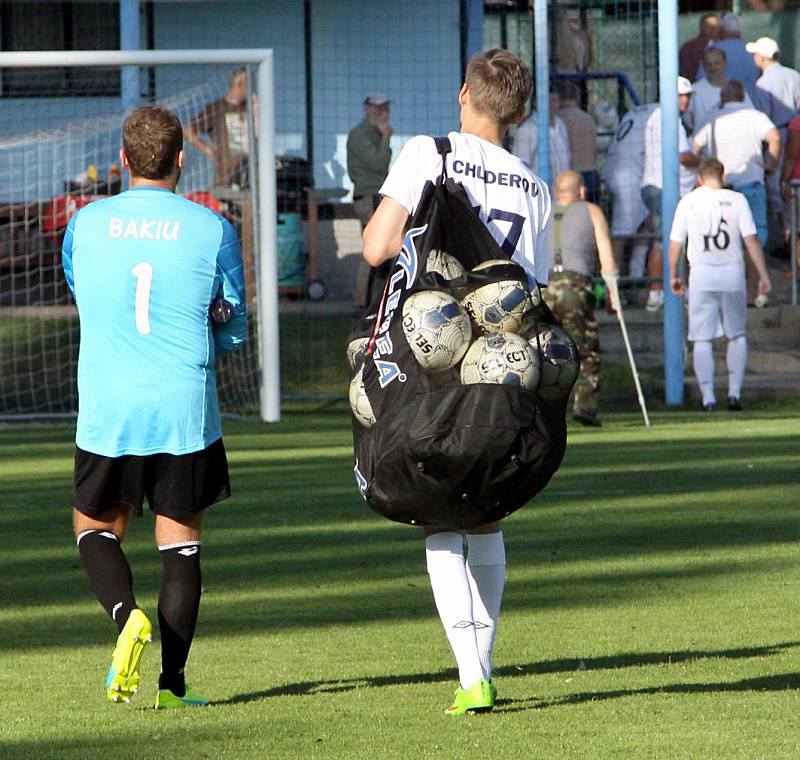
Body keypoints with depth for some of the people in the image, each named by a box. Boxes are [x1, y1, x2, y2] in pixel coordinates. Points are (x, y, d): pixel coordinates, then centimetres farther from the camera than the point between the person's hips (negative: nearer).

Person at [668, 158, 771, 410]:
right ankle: (734, 392, 8)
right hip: (732, 274, 0)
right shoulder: (736, 200, 0)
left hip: (702, 276, 0)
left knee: (702, 339, 3)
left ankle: (708, 396, -6)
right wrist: (763, 276, -1)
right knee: (737, 335, 15)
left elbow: (675, 243, 4)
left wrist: (674, 275, 16)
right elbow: (751, 240, -5)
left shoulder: (688, 202, 2)